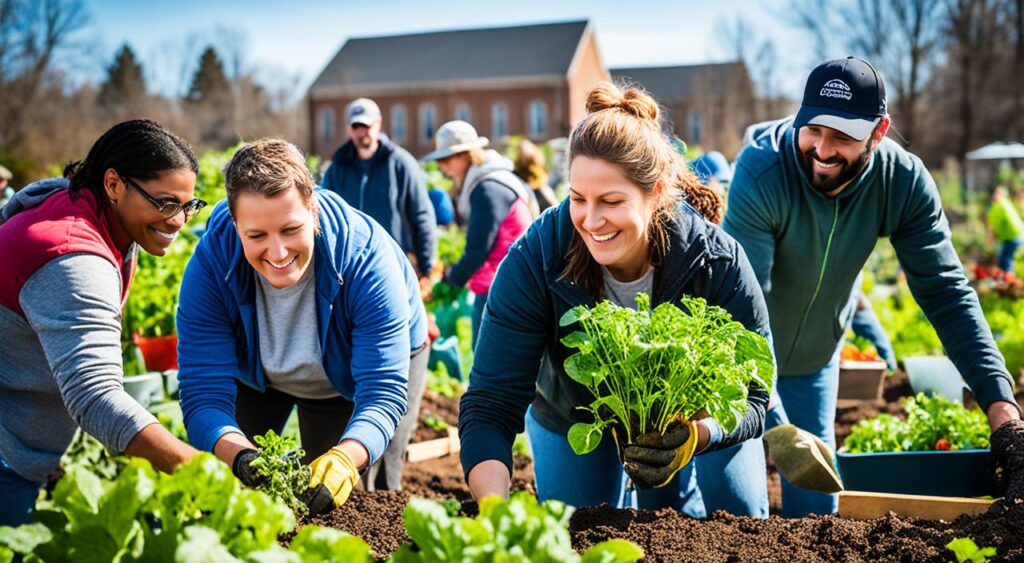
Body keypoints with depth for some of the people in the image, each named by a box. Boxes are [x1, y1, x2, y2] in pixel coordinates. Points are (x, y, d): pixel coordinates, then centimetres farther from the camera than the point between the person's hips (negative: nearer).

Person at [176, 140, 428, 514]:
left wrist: (345, 458, -60)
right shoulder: (210, 264, -33)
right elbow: (203, 395, -34)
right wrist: (241, 455, -56)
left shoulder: (365, 257, -37)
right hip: (255, 375, 2)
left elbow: (383, 391, -39)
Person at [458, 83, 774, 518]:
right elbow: (490, 404, -34)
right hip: (572, 415, 0)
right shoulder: (535, 258, -34)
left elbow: (750, 398, -25)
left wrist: (699, 433, -48)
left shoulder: (718, 262, -33)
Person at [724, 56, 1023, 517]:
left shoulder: (904, 181, -21)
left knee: (816, 495, 10)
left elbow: (945, 292, -19)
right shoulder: (761, 173, -32)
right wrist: (768, 418, -47)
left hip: (817, 356, 4)